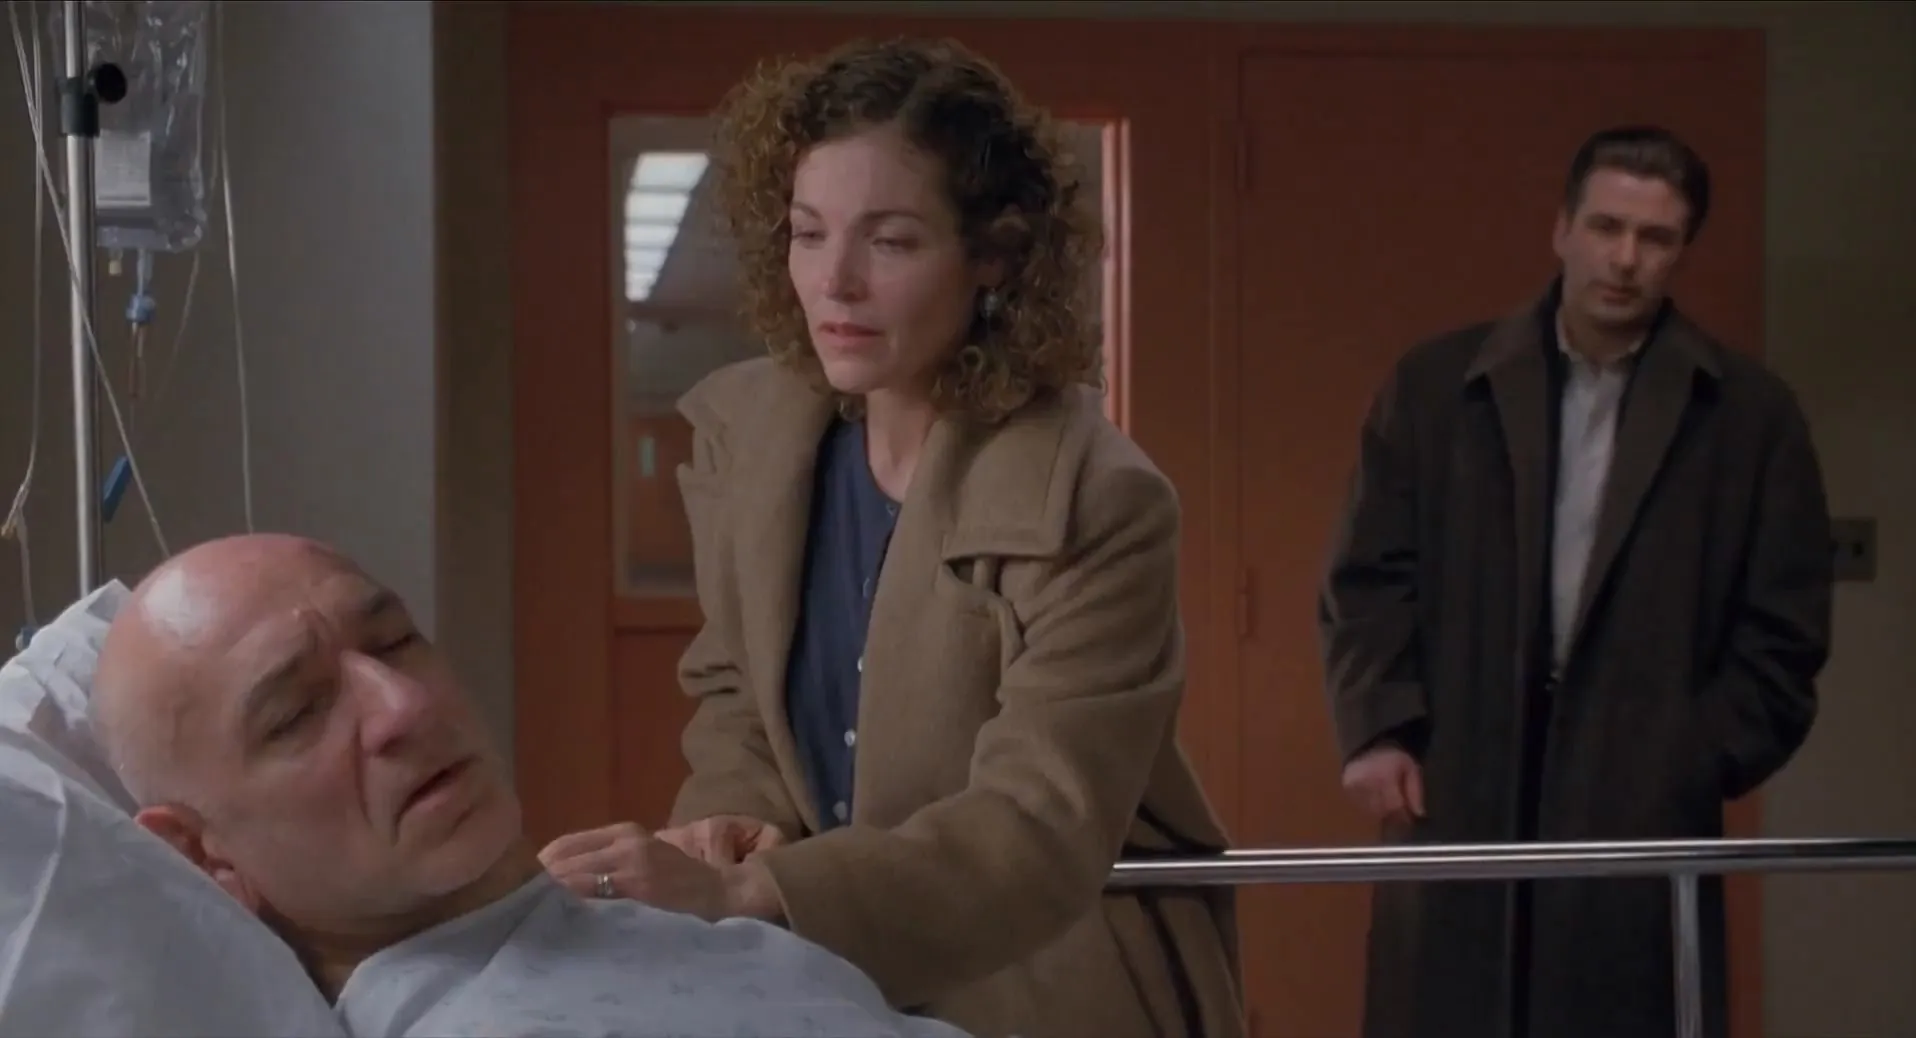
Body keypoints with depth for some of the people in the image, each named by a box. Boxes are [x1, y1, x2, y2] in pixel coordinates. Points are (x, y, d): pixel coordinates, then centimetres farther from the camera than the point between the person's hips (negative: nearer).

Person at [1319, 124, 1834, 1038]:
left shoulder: (1750, 414, 5)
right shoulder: (1436, 386, 8)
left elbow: (1781, 634, 4)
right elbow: (1370, 580, 6)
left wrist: (1696, 770, -6)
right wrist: (1376, 730, -7)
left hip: (1642, 818, -1)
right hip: (1457, 808, 1)